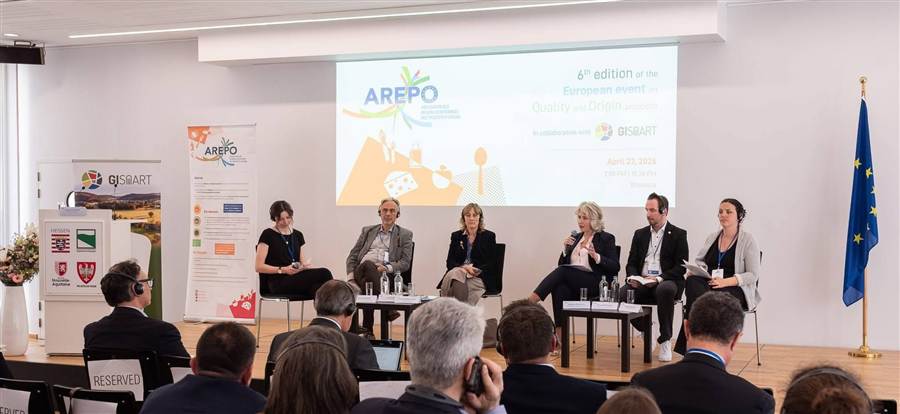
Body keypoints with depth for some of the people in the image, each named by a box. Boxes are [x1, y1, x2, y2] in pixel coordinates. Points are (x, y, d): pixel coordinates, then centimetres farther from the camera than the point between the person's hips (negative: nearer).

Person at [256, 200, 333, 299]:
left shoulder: (297, 235, 19)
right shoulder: (268, 235, 1)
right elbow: (259, 267, -4)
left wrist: (306, 264, -1)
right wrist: (283, 270, -16)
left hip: (297, 280, 5)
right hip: (278, 282, -5)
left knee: (317, 287, -33)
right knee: (324, 273, -27)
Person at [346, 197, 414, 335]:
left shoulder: (405, 235, 19)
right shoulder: (368, 231, 27)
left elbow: (405, 262, 6)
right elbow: (352, 257, 21)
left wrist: (386, 268, -14)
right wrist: (351, 276, 1)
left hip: (387, 275, -2)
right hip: (361, 271, 2)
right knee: (368, 264, -36)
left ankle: (367, 328, -33)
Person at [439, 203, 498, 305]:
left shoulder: (489, 236, 10)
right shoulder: (456, 236, 18)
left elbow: (492, 263, 2)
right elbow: (450, 262, 9)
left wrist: (475, 270, -16)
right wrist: (463, 268, -13)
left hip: (480, 276, -3)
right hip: (458, 271, 3)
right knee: (452, 274, -35)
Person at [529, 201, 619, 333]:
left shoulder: (606, 239, 6)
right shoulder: (575, 237, 22)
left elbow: (615, 267, -3)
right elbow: (562, 264, 19)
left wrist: (596, 256, -19)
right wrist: (565, 248, 1)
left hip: (595, 284, -4)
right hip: (572, 282, 4)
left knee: (562, 271, -30)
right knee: (560, 289, -34)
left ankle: (530, 301, -40)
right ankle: (560, 336, -40)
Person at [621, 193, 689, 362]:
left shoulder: (678, 235, 5)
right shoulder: (640, 234, 19)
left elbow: (681, 267, -4)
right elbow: (631, 264, 16)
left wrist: (659, 279, -18)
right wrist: (633, 277, -7)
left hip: (666, 282, -4)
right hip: (641, 283, 4)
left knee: (665, 290, -40)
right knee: (622, 294, -28)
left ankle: (665, 340, -21)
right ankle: (646, 330, 0)